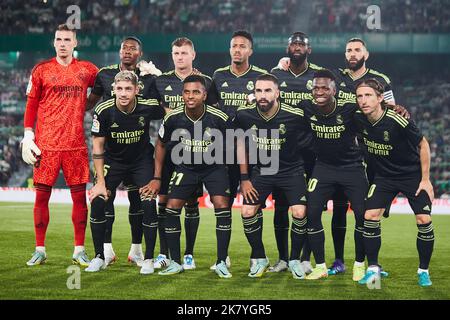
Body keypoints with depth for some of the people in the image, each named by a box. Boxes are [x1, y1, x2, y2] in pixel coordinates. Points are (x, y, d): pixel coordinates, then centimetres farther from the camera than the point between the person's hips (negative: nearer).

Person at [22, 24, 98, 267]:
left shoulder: (87, 70, 8)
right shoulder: (41, 70, 4)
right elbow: (31, 105, 6)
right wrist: (28, 136, 1)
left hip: (76, 144, 1)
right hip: (46, 144, -1)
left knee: (79, 196, 1)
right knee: (41, 195, 1)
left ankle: (79, 251, 11)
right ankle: (40, 250, 11)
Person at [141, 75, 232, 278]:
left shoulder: (219, 118, -22)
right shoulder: (173, 118, -16)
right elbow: (161, 145, 3)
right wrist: (157, 178, 3)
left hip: (214, 166, -2)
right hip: (186, 167, 2)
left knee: (222, 206, -18)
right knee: (171, 208, -9)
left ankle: (221, 263, -7)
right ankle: (175, 263, 4)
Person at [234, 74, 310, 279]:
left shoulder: (295, 116, -21)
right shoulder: (244, 114, -13)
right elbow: (241, 144, 3)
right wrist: (244, 178, 2)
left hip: (291, 170, -2)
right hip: (261, 170, 3)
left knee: (300, 213, -16)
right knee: (247, 212, -6)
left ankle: (295, 260, 6)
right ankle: (259, 259, 14)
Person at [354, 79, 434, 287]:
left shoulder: (397, 120, -26)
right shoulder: (358, 119, -14)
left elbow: (423, 145, -12)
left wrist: (425, 179, -11)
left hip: (413, 175, -3)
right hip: (383, 176, 4)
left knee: (424, 220, -12)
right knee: (370, 216, -12)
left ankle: (423, 270, 6)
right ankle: (373, 269, 1)